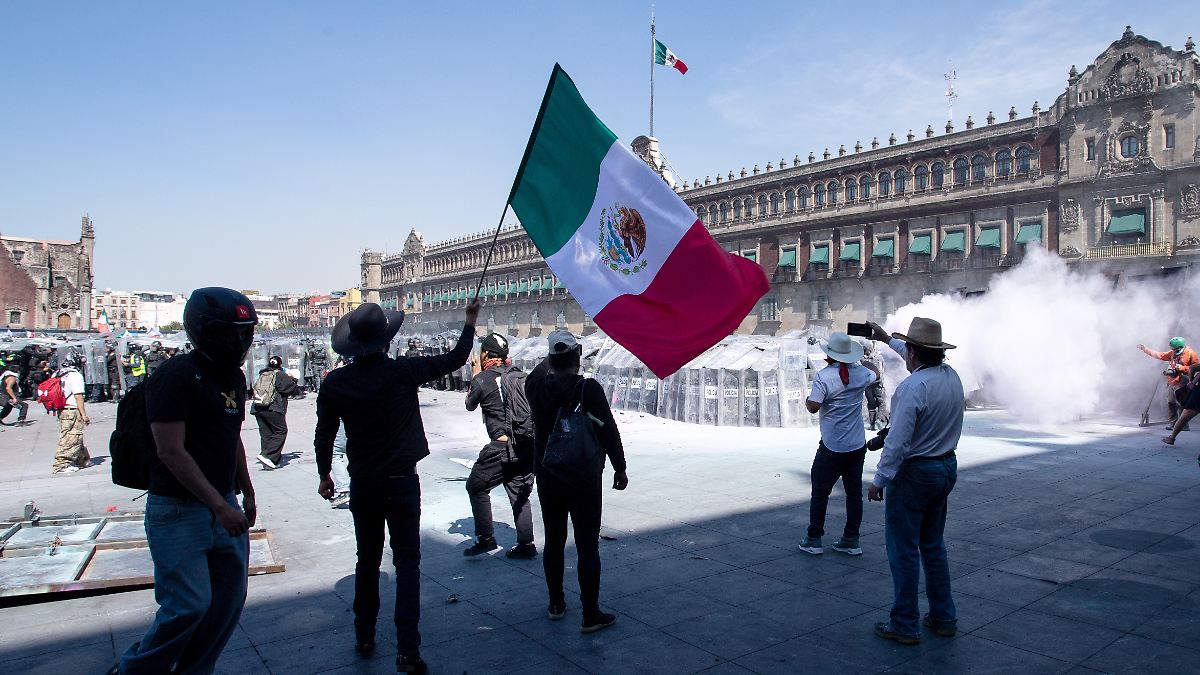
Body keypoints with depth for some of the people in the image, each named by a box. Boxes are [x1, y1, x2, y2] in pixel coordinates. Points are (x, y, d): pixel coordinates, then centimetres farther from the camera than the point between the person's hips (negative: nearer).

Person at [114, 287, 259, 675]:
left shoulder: (234, 377, 9)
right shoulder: (176, 376, -16)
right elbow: (172, 452, -20)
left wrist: (247, 493, 20)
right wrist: (219, 506, -21)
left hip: (223, 503, 8)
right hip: (179, 511, -8)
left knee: (229, 599, 11)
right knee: (189, 606, -4)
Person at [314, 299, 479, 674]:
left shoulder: (335, 383, -6)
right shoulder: (403, 372, -14)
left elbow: (323, 435, 3)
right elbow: (455, 358, -4)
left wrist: (324, 475, 19)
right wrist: (470, 322, 11)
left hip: (362, 484, 3)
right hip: (402, 482, -3)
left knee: (367, 560, 18)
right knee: (406, 562, 2)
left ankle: (364, 637, 28)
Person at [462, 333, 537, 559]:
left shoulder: (482, 379, -6)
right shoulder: (519, 373, 7)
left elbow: (470, 405, 12)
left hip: (502, 446, -5)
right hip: (529, 444, 6)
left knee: (476, 487, 12)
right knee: (520, 494, 15)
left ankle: (485, 538, 12)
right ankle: (526, 545, 16)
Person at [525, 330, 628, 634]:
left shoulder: (537, 388, -4)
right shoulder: (589, 388, -15)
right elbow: (609, 431, -13)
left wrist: (551, 359, 27)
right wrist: (620, 468, -4)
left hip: (547, 476, 4)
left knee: (553, 540, 16)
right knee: (587, 545, 2)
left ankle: (556, 603, 29)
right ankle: (591, 614, 6)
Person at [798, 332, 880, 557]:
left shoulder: (823, 376, -15)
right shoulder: (861, 373, 2)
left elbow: (813, 406, -21)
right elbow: (876, 374, 26)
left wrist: (807, 400, 1)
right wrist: (862, 360, 42)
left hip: (832, 447, -5)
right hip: (858, 446, 5)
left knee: (820, 492, 6)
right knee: (854, 492, 13)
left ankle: (813, 540, 12)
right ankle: (851, 541, 18)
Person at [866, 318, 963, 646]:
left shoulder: (913, 387, -23)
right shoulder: (951, 376, 1)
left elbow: (898, 442, -24)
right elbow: (923, 360, 25)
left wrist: (879, 480, -14)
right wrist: (887, 339, 36)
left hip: (914, 472, -8)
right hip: (946, 468, 8)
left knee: (903, 549, 3)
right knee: (934, 545, 20)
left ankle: (905, 625, 11)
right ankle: (943, 618, 28)